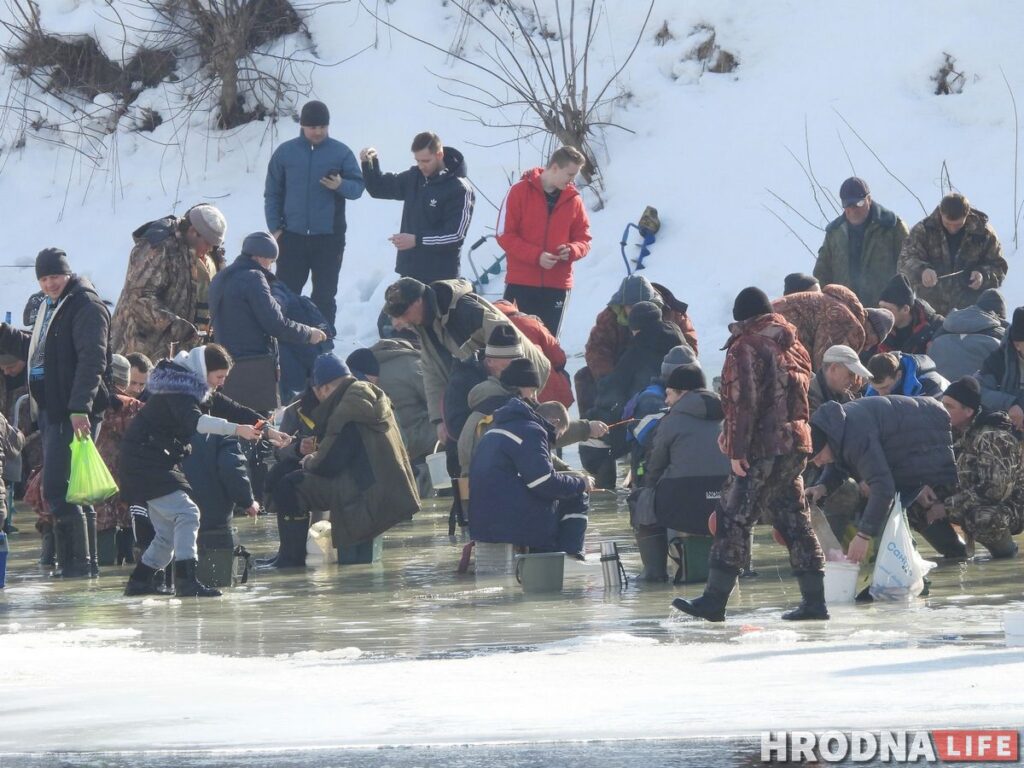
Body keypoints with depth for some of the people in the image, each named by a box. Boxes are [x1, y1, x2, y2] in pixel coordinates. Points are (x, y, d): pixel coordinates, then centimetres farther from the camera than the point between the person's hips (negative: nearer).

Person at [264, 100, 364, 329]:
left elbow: (358, 187, 2)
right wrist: (274, 227, 0)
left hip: (329, 237, -1)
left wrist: (341, 186, -20)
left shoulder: (341, 153, 1)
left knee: (325, 296, 4)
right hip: (292, 235, 1)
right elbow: (272, 193, 8)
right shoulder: (285, 152, 4)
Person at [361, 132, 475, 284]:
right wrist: (369, 163, -1)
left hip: (440, 276, -7)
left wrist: (417, 240, -23)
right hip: (409, 272, 7)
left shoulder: (459, 189, -13)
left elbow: (455, 235, -17)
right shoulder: (414, 177, 7)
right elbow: (378, 188, 18)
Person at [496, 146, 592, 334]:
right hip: (521, 284, -2)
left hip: (557, 285, 2)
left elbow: (584, 239, 12)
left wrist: (572, 250, -12)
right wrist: (536, 255, -17)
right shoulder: (520, 191, -3)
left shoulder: (573, 199, 6)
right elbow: (504, 235, -6)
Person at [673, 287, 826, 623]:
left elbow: (742, 402, -16)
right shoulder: (793, 347, 18)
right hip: (796, 445, 8)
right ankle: (814, 600, 8)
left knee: (735, 520, -6)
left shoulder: (746, 347, -8)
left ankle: (714, 600, -7)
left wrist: (736, 448, -16)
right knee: (793, 519, 11)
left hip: (762, 449, -8)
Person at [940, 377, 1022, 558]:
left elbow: (995, 489, -29)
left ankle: (1006, 550, -10)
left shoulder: (993, 438, -22)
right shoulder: (955, 434, 2)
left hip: (1009, 507, -8)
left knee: (981, 518, -41)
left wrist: (947, 507, -29)